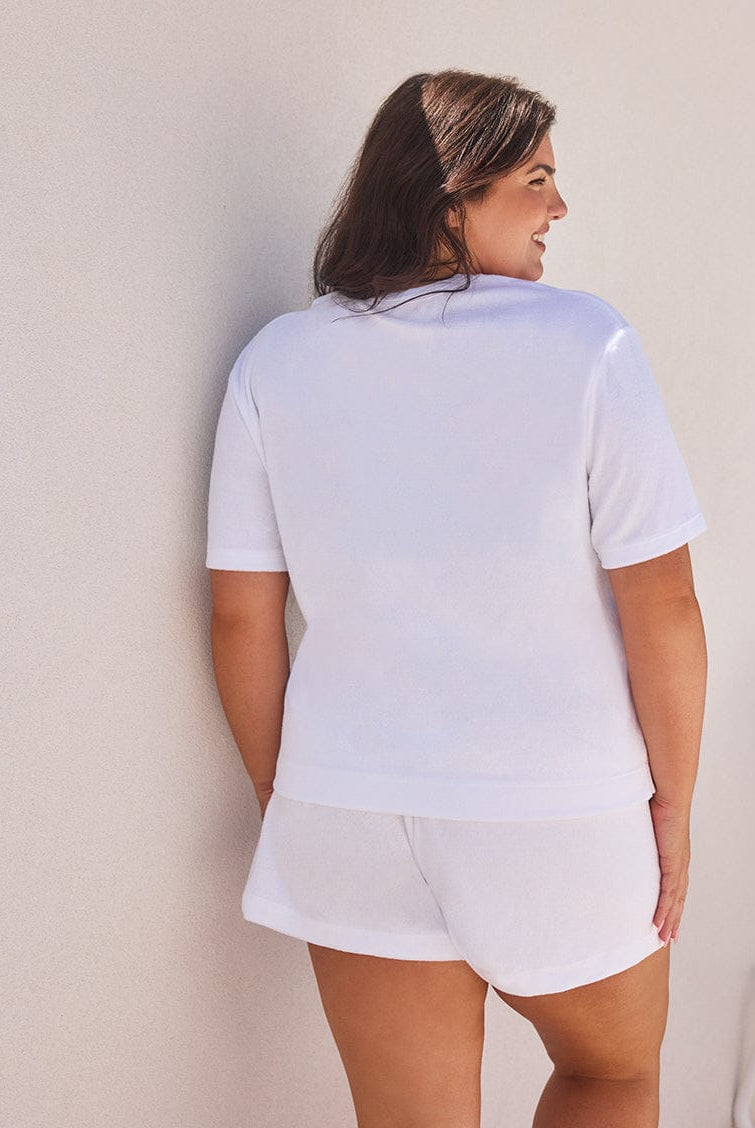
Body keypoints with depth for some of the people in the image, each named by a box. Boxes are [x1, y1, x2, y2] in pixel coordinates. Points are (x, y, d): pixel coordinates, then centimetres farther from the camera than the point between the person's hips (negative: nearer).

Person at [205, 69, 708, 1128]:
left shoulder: (276, 363, -4)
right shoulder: (585, 345, -14)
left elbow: (243, 617, -2)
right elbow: (661, 606, -13)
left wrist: (282, 801, 11)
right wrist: (673, 805, 0)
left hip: (353, 827, 3)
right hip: (563, 821, -2)